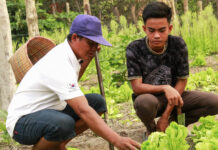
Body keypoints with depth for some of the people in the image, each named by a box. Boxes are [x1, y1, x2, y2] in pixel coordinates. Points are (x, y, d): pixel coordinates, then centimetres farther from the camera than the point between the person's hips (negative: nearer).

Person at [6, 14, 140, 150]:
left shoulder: (64, 50, 3)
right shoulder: (60, 65, -28)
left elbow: (71, 83, 26)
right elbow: (83, 110, -37)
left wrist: (88, 58, 11)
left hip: (48, 113, 10)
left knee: (97, 102, 2)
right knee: (64, 124, -40)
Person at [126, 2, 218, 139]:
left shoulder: (178, 44, -11)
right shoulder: (134, 49, -17)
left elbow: (182, 81, -9)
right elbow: (136, 87, -19)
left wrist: (166, 116, -15)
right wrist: (165, 88, -37)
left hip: (173, 96, 3)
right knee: (144, 102, -41)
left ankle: (173, 122, 3)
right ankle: (151, 131, -5)